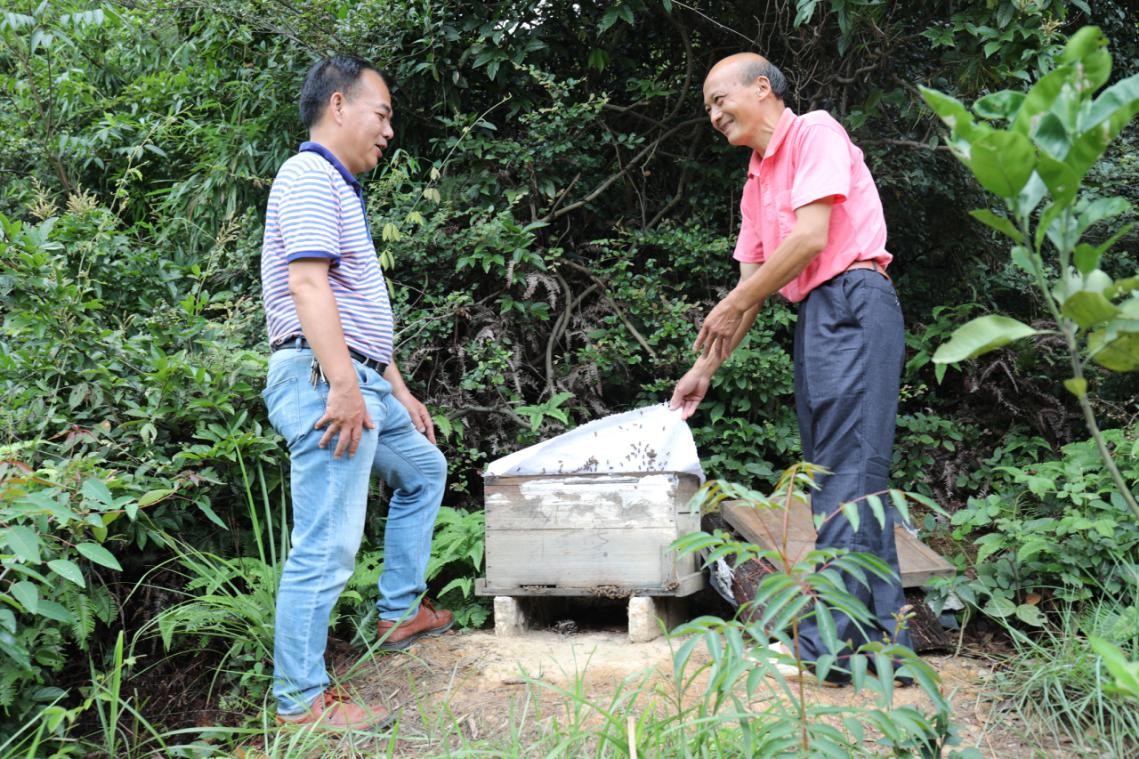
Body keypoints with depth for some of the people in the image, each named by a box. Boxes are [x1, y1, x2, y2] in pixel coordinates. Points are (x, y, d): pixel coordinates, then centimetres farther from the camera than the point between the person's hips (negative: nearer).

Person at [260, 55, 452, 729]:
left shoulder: (342, 190, 23)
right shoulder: (310, 177, -9)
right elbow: (308, 283, -21)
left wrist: (399, 389, 25)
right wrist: (343, 386, -27)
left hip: (361, 384, 11)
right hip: (324, 379, -11)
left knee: (425, 470, 26)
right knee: (327, 547, -10)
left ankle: (401, 611, 32)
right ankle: (301, 701, -2)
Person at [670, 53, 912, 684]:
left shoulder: (814, 132, -2)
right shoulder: (757, 182, 23)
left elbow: (812, 237, -13)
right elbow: (753, 281, 23)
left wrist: (730, 306, -6)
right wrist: (704, 366, 21)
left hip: (852, 303, -9)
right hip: (814, 315, 9)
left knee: (847, 469, -11)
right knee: (833, 472, 5)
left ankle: (836, 642, -10)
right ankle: (880, 631, 8)